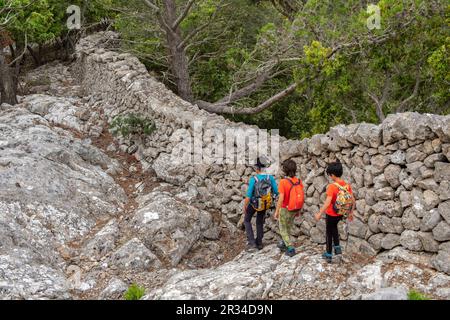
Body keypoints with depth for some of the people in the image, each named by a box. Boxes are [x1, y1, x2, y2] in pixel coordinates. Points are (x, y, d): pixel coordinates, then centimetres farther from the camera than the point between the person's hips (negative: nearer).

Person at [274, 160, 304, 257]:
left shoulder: (283, 182, -22)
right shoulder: (299, 181, -5)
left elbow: (281, 198, -22)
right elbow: (301, 196, 1)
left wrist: (276, 211, -12)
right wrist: (298, 210, 14)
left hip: (285, 209, -6)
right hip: (295, 210, 6)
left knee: (283, 230, 11)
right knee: (288, 227, 26)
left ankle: (291, 248, 4)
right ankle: (283, 244, 41)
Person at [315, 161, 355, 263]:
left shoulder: (332, 186, -25)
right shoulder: (347, 185, -8)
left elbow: (327, 202, -30)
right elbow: (353, 200, -3)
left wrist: (319, 213, -20)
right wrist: (351, 213, 10)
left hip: (331, 214, -5)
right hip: (341, 214, 5)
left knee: (329, 233, 15)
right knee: (334, 226, 33)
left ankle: (329, 255, 26)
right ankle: (337, 247, 28)